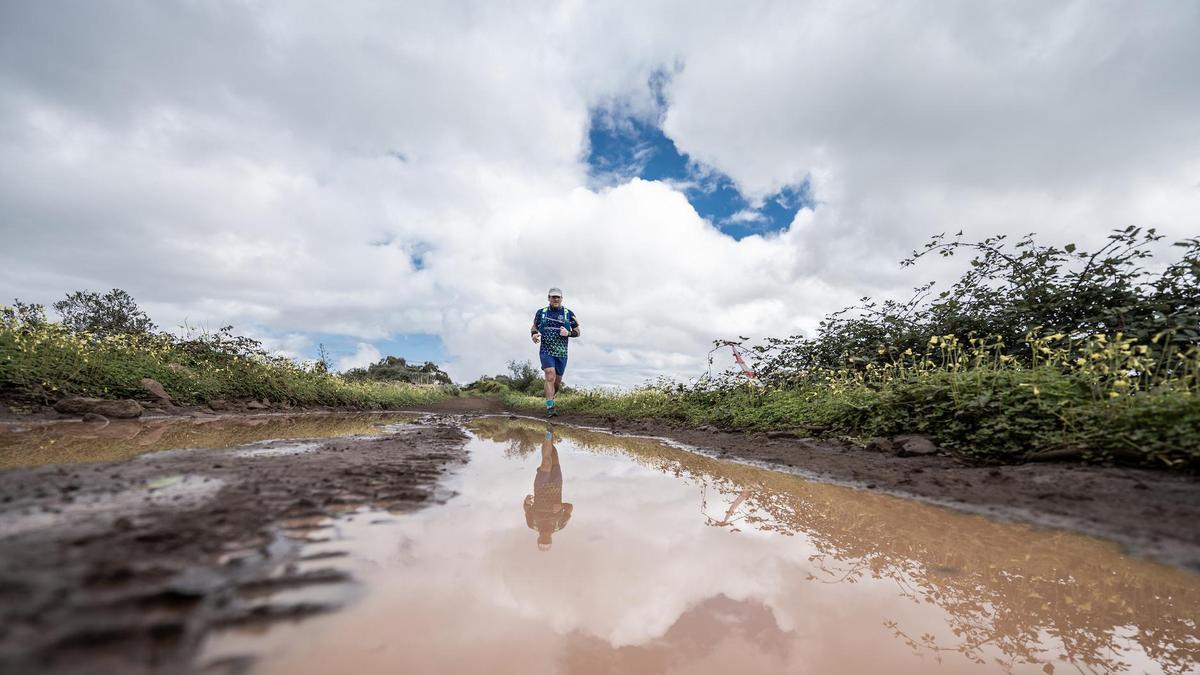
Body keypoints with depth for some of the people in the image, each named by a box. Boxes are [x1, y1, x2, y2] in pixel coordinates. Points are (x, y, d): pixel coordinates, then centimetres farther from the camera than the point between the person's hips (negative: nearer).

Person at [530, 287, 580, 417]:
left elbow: (577, 332, 8)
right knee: (550, 376, -20)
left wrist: (568, 333, -13)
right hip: (546, 351, -1)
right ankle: (550, 408, -18)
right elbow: (534, 327, 17)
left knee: (557, 382, 10)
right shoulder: (541, 312, 5)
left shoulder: (569, 314, 3)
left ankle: (550, 397, 40)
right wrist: (534, 334, -6)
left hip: (561, 353, 2)